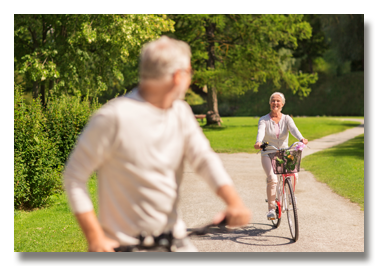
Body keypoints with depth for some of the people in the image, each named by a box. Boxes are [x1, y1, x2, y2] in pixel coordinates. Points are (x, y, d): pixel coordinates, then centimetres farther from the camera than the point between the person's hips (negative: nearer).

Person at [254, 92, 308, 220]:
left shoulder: (287, 119, 3)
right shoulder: (264, 120, -2)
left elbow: (293, 129, -17)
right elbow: (261, 131, -22)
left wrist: (301, 139, -39)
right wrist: (258, 142, -44)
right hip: (268, 153, -2)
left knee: (294, 176, -20)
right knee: (272, 179, -24)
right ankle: (271, 209, -10)